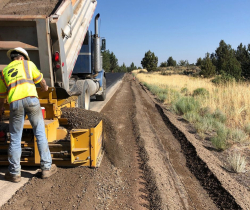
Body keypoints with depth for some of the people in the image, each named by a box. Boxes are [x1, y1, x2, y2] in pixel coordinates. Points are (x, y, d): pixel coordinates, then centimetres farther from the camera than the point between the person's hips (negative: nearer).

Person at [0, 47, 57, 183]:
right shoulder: (28, 63, 20)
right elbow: (41, 81, 26)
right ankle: (46, 168, 13)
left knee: (15, 139, 9)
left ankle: (14, 173, 18)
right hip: (31, 99, -2)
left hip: (15, 103, 2)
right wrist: (45, 88, 49)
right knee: (40, 134, 7)